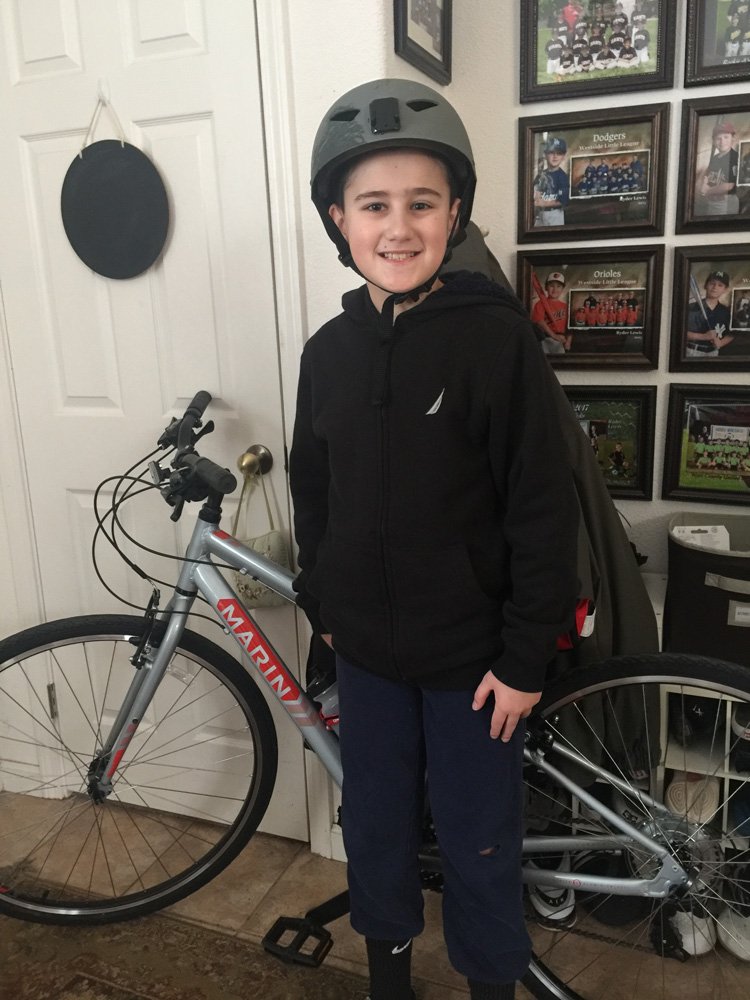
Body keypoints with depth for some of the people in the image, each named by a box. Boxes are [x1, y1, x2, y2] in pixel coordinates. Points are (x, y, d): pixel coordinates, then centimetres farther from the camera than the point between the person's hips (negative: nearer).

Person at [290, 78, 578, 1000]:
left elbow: (544, 511, -14)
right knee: (375, 820, 22)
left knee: (478, 839, 14)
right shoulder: (328, 350, 0)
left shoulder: (498, 338, -15)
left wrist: (524, 657, -12)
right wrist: (319, 603, 12)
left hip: (471, 655, -4)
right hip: (367, 647, 5)